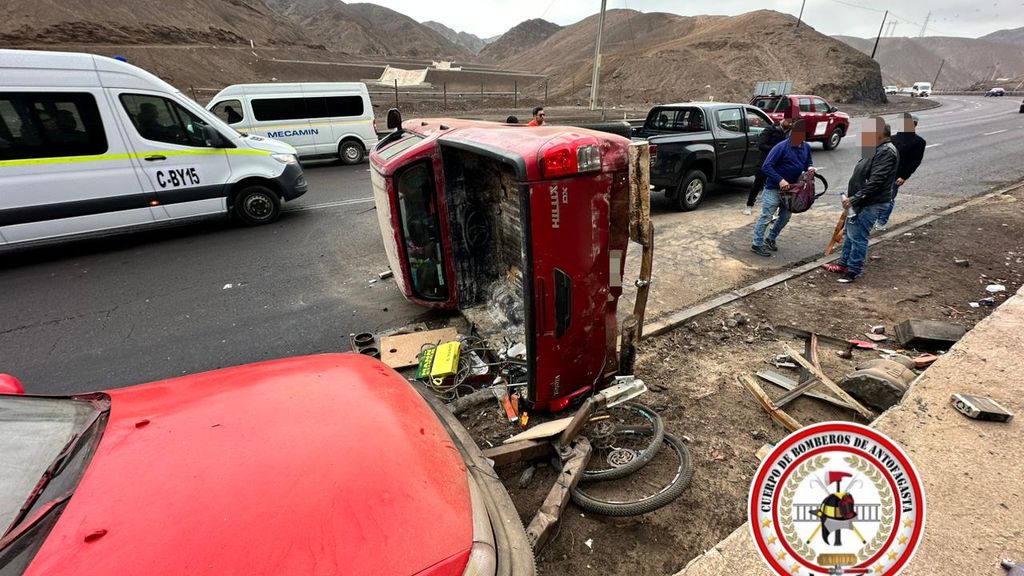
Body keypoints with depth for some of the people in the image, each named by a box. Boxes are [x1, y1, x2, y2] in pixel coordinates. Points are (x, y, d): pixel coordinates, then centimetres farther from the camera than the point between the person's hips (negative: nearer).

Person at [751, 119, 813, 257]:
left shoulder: (806, 148, 5)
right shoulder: (782, 147, -17)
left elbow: (807, 164, 19)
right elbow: (766, 166, -21)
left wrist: (809, 168, -6)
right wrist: (780, 180, -29)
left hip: (790, 189, 8)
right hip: (773, 189, -8)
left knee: (785, 217, 14)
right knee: (766, 217, -4)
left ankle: (770, 239, 30)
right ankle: (757, 244, 4)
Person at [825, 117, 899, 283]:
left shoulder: (887, 152, -18)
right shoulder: (877, 149, 15)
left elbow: (875, 182, -25)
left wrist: (855, 199, -25)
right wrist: (852, 198, 16)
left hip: (871, 204, -10)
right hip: (859, 201, 10)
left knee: (858, 237, -5)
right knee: (850, 233, 16)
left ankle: (854, 270, 4)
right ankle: (844, 264, 27)